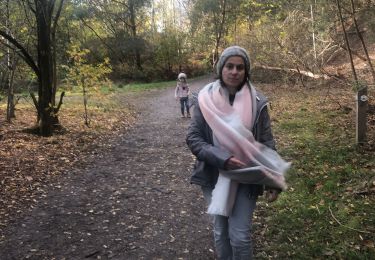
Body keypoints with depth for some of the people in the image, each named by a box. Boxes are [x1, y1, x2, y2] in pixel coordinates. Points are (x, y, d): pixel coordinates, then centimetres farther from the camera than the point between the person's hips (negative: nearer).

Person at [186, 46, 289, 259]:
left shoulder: (257, 102, -7)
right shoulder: (207, 99, -7)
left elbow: (267, 143, -3)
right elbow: (193, 138, -9)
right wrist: (221, 159, -22)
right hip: (215, 176, 1)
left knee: (240, 235, 0)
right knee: (221, 231, 15)